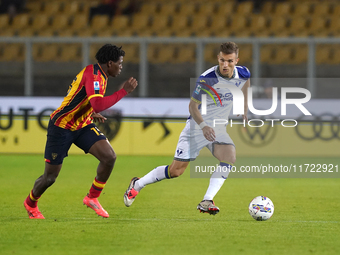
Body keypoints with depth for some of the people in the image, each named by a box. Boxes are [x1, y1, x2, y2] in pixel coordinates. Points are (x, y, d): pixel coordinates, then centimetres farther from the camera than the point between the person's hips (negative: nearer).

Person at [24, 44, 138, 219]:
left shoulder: (100, 75, 7)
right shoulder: (92, 73, -23)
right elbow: (98, 105, -37)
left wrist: (93, 114, 7)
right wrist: (123, 91, -30)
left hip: (82, 126, 8)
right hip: (61, 127, -8)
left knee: (109, 156, -15)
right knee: (50, 177, 1)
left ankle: (92, 198, 2)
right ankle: (31, 203, 31)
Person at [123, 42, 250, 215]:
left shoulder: (243, 74, -8)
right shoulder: (206, 79, -23)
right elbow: (192, 106, -18)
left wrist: (244, 110, 20)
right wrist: (204, 126, -34)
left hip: (219, 129, 4)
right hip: (197, 126, -4)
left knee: (229, 157, -26)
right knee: (176, 170, -5)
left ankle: (206, 202, -25)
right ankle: (137, 184, 18)